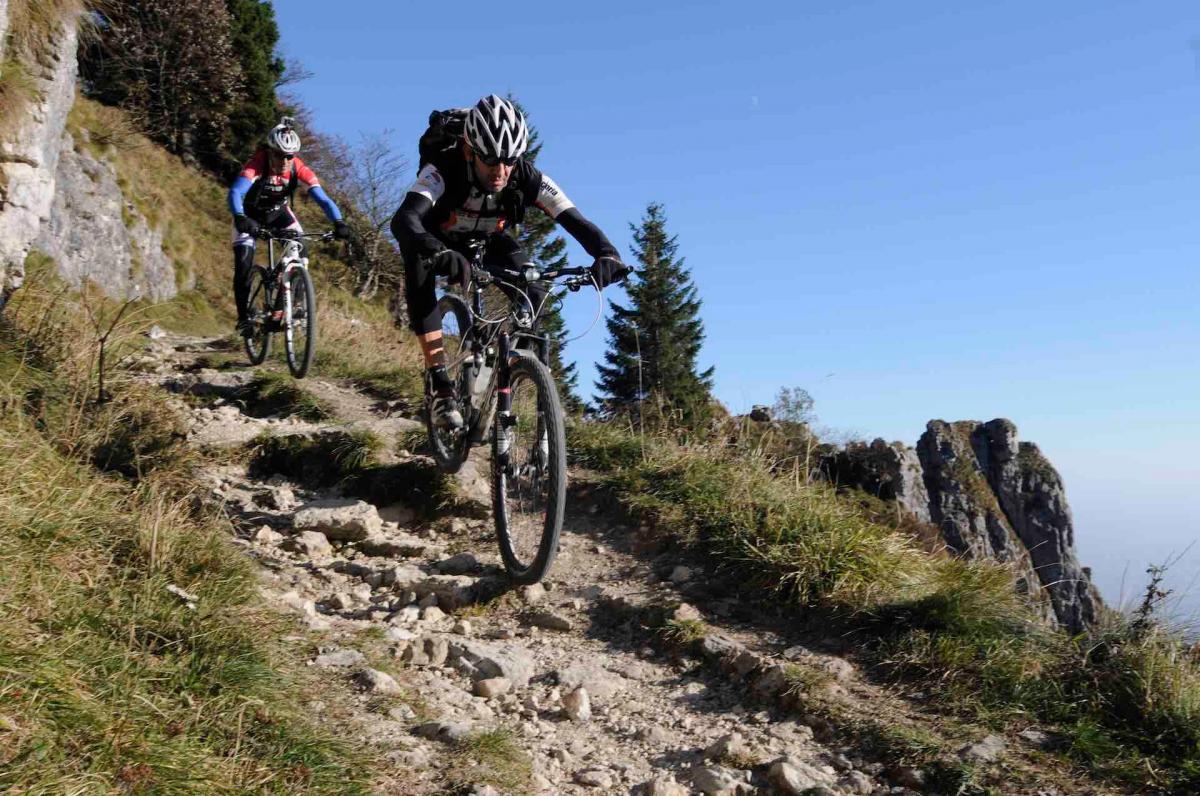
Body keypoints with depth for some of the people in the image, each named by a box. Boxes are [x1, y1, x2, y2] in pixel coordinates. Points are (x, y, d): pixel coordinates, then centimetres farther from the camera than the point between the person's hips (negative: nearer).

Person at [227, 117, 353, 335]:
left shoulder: (298, 168, -27)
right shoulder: (257, 164, -34)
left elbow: (322, 197, -34)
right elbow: (235, 192, -47)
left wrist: (338, 223, -51)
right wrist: (240, 219, -66)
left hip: (279, 213, 3)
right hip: (250, 216, -3)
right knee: (243, 264, -15)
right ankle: (243, 317, -1)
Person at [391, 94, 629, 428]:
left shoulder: (527, 178, -31)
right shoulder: (444, 170, -39)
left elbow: (577, 221, -37)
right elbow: (404, 219, -53)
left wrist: (606, 254, -58)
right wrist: (438, 253, -74)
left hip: (487, 240, 3)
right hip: (440, 239, -3)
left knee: (530, 288, -22)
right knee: (420, 272, -36)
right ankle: (438, 380, -30)